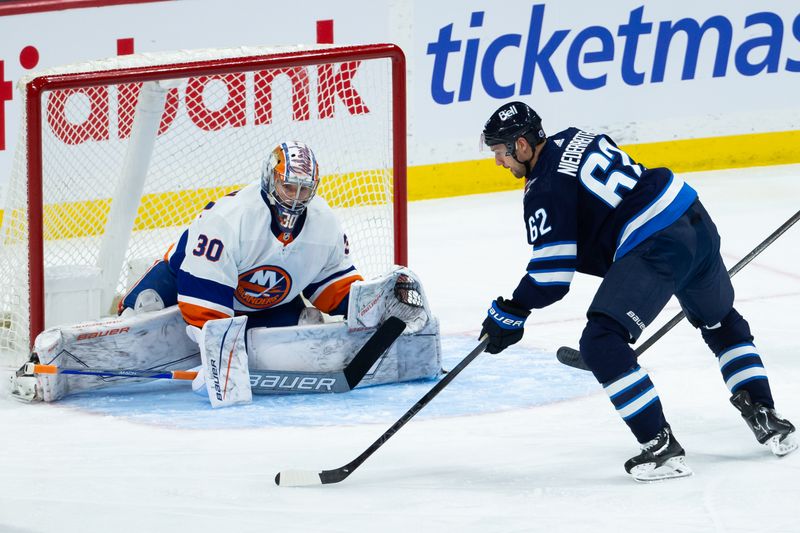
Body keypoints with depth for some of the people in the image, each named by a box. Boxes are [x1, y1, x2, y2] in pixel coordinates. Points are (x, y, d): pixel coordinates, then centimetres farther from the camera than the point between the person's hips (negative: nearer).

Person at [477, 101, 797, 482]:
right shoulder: (574, 139, 17)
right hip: (696, 220, 10)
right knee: (721, 322, 33)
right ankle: (766, 418, 30)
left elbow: (552, 277, -10)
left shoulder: (545, 189, -8)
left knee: (601, 343, -10)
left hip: (656, 246, -10)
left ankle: (662, 448, -13)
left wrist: (508, 314, 4)